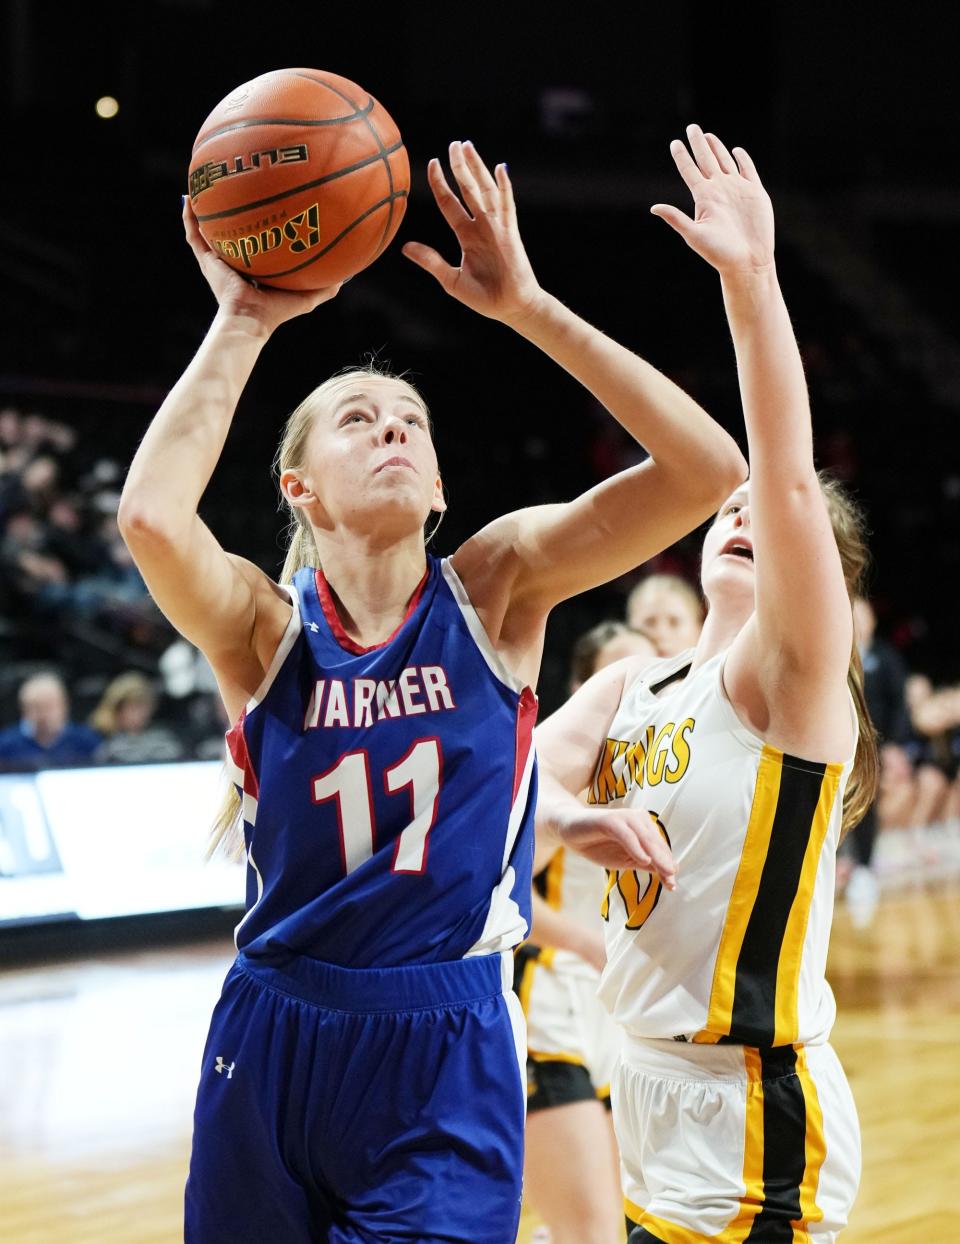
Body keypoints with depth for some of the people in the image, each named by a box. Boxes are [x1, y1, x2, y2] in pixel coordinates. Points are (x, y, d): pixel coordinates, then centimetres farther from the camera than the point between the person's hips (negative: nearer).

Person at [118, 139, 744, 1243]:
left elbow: (707, 470, -17)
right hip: (276, 1036, 1)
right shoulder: (264, 627, -6)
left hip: (448, 1064, -1)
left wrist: (525, 306, -19)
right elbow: (151, 516, -29)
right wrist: (243, 323, -20)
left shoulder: (496, 587, -4)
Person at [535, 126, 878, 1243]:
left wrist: (751, 276, -33)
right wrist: (572, 820, -24)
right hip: (658, 1107, 7)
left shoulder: (790, 678, -8)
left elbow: (788, 473, -22)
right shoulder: (628, 690, 13)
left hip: (755, 1121, -7)